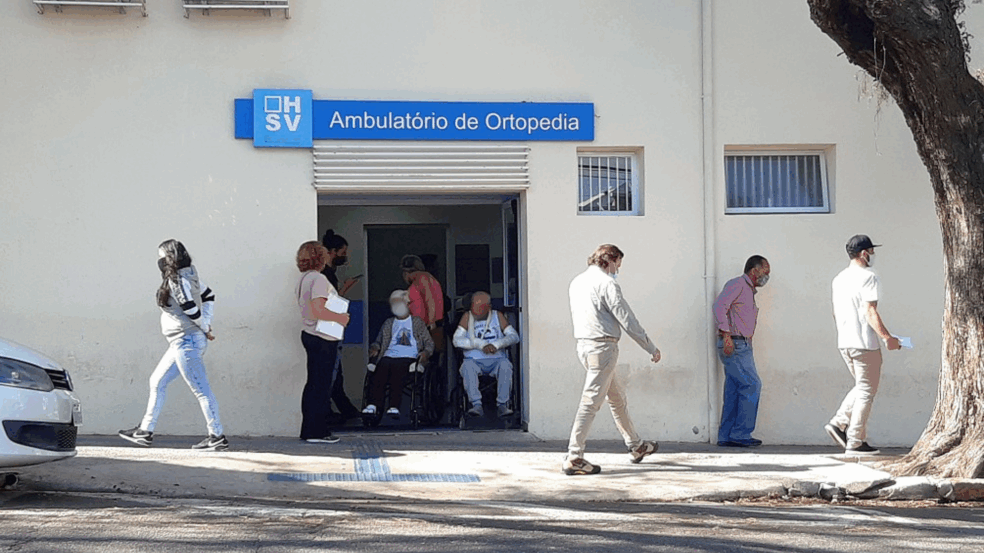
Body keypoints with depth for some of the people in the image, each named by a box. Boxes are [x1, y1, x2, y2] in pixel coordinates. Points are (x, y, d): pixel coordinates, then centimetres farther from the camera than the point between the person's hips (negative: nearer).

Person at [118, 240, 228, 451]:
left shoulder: (177, 281, -17)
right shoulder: (190, 275, 11)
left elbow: (191, 309, -21)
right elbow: (208, 297, 16)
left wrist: (205, 329, -6)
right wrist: (206, 325, 8)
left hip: (186, 342, -11)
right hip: (181, 343, 11)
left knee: (201, 390, -6)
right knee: (157, 381, 17)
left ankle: (218, 437, -2)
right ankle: (145, 432, 23)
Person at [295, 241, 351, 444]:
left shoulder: (304, 279, 14)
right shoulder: (318, 279, -16)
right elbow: (318, 311, -24)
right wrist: (339, 318, -13)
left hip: (309, 334, 10)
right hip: (323, 339, -10)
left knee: (314, 384, 13)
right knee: (321, 385, -5)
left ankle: (309, 430, 17)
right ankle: (316, 432, -2)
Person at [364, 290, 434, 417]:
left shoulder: (417, 322, 21)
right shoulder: (389, 323, 30)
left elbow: (429, 343, 15)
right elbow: (378, 341, 28)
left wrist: (426, 353, -7)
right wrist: (374, 348, 4)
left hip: (409, 357, -2)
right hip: (389, 356, 3)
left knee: (397, 368, -36)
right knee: (382, 367, -33)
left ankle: (394, 407, -47)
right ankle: (372, 405, -45)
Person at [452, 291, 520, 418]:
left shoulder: (497, 316, 9)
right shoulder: (467, 317, 8)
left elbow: (514, 336, 0)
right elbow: (456, 340, -4)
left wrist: (496, 344, -18)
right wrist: (481, 344, -15)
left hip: (496, 359, 0)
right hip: (475, 360, 0)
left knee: (505, 365, -33)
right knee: (467, 366, -34)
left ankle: (502, 405, -32)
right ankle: (477, 406, -38)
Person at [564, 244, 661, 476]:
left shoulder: (577, 282, 13)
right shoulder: (606, 283, -12)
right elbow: (627, 320, -11)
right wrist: (651, 348, -3)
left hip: (583, 344, 9)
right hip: (603, 346, -9)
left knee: (617, 395, 20)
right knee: (591, 401, -9)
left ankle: (635, 446, 32)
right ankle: (574, 457, -11)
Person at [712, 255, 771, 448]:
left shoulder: (749, 291, 24)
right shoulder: (737, 284, -6)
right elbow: (720, 305, -19)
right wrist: (726, 334, -27)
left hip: (741, 346, 10)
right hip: (733, 344, -10)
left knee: (734, 392, 7)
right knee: (752, 385, -12)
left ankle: (726, 436, 8)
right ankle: (741, 434, -10)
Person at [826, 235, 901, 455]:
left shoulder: (838, 279, 14)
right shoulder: (868, 277, -12)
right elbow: (870, 312, -18)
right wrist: (887, 337, -14)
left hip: (844, 343, 8)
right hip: (865, 342, -8)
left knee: (861, 387, 21)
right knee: (866, 391, 0)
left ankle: (839, 423, 6)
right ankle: (855, 443, 0)